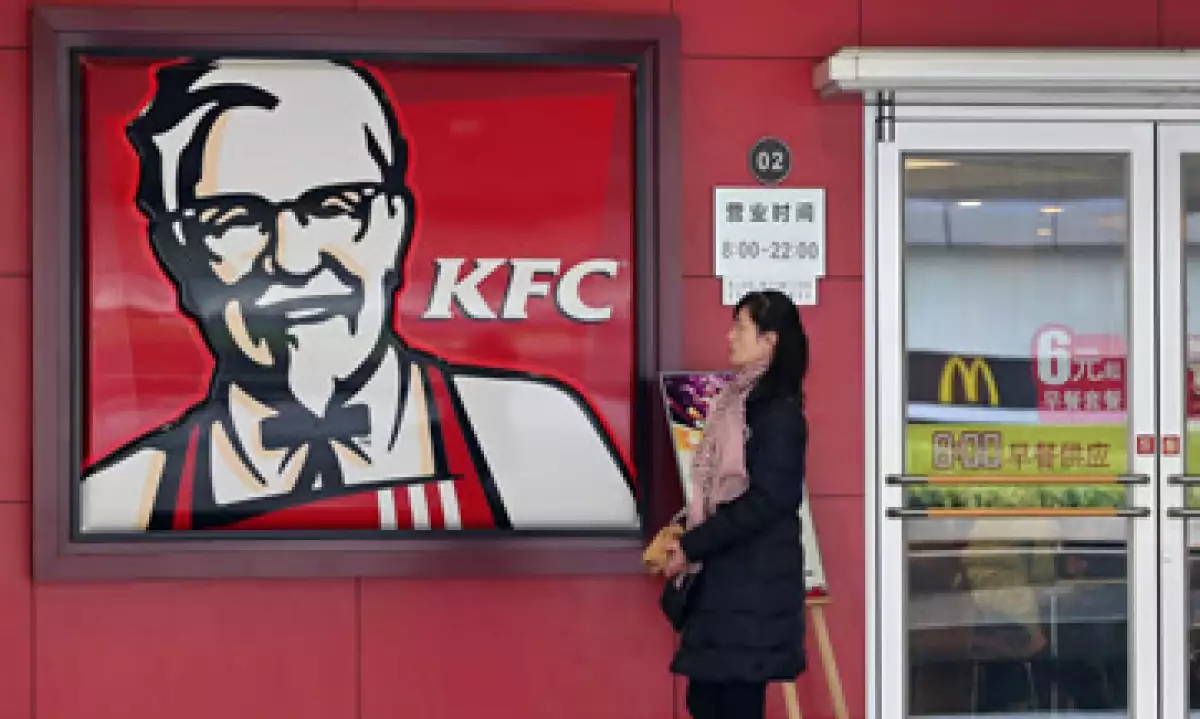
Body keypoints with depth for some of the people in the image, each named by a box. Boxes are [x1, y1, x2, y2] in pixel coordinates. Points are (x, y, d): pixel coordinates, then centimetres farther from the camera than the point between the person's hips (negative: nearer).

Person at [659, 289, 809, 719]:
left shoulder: (779, 408, -12)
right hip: (723, 573, 9)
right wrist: (685, 535, 5)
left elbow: (765, 500, -18)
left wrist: (692, 545, -14)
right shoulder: (739, 400, 13)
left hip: (755, 578, -9)